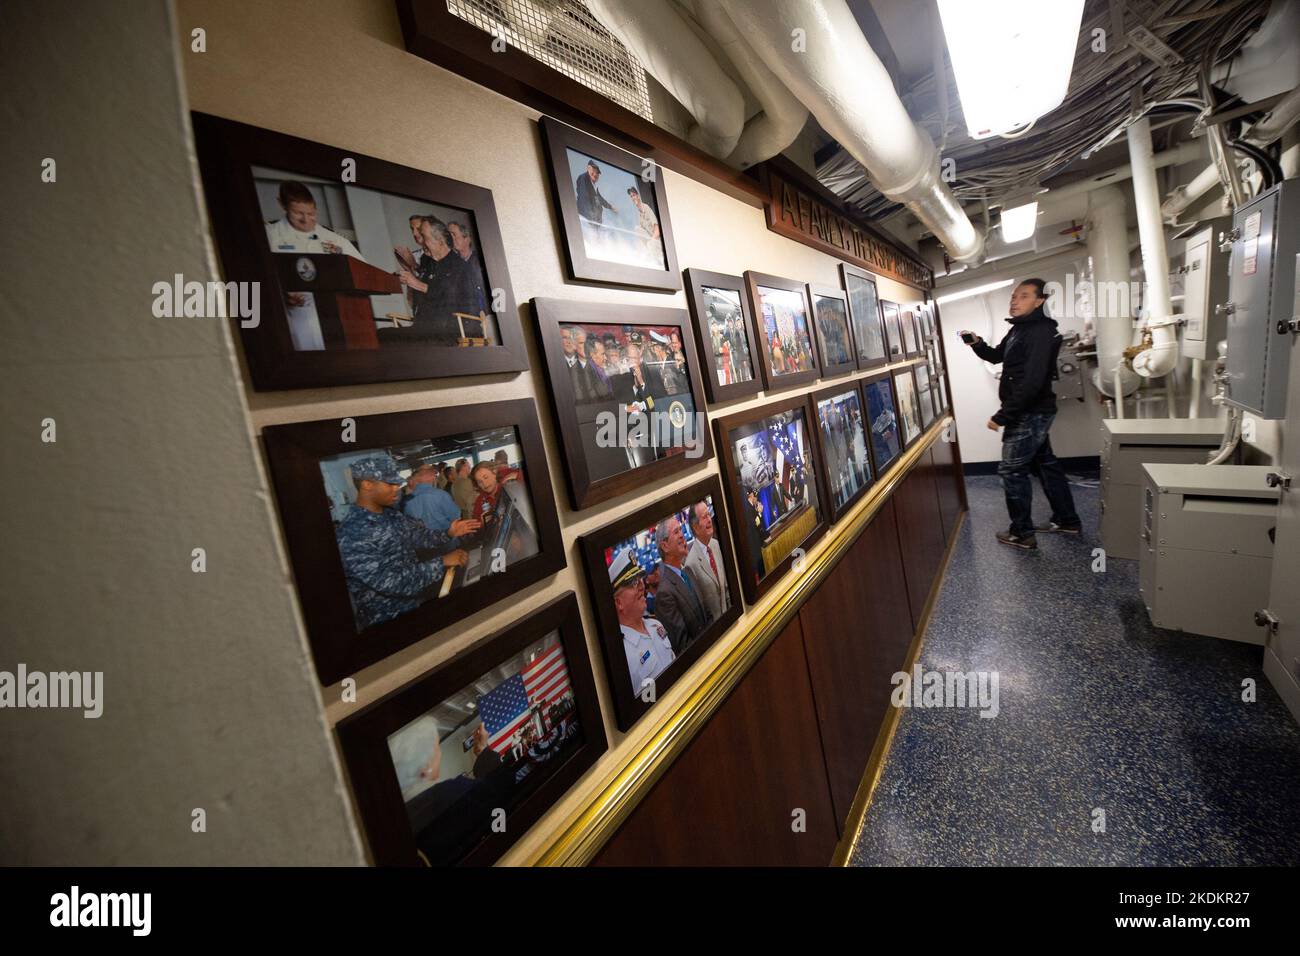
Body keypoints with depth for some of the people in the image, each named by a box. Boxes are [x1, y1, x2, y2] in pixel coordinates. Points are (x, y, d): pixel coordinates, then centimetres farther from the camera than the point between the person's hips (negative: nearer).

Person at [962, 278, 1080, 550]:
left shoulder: (1041, 332, -19)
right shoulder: (1019, 329, 11)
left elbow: (1032, 381, -28)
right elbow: (997, 356, 26)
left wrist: (1002, 416, -27)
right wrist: (977, 344, 4)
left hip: (1030, 413, -10)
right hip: (1031, 412, 10)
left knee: (1012, 470, -4)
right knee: (1044, 463, 18)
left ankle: (1022, 534, 7)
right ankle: (1067, 520, 32)